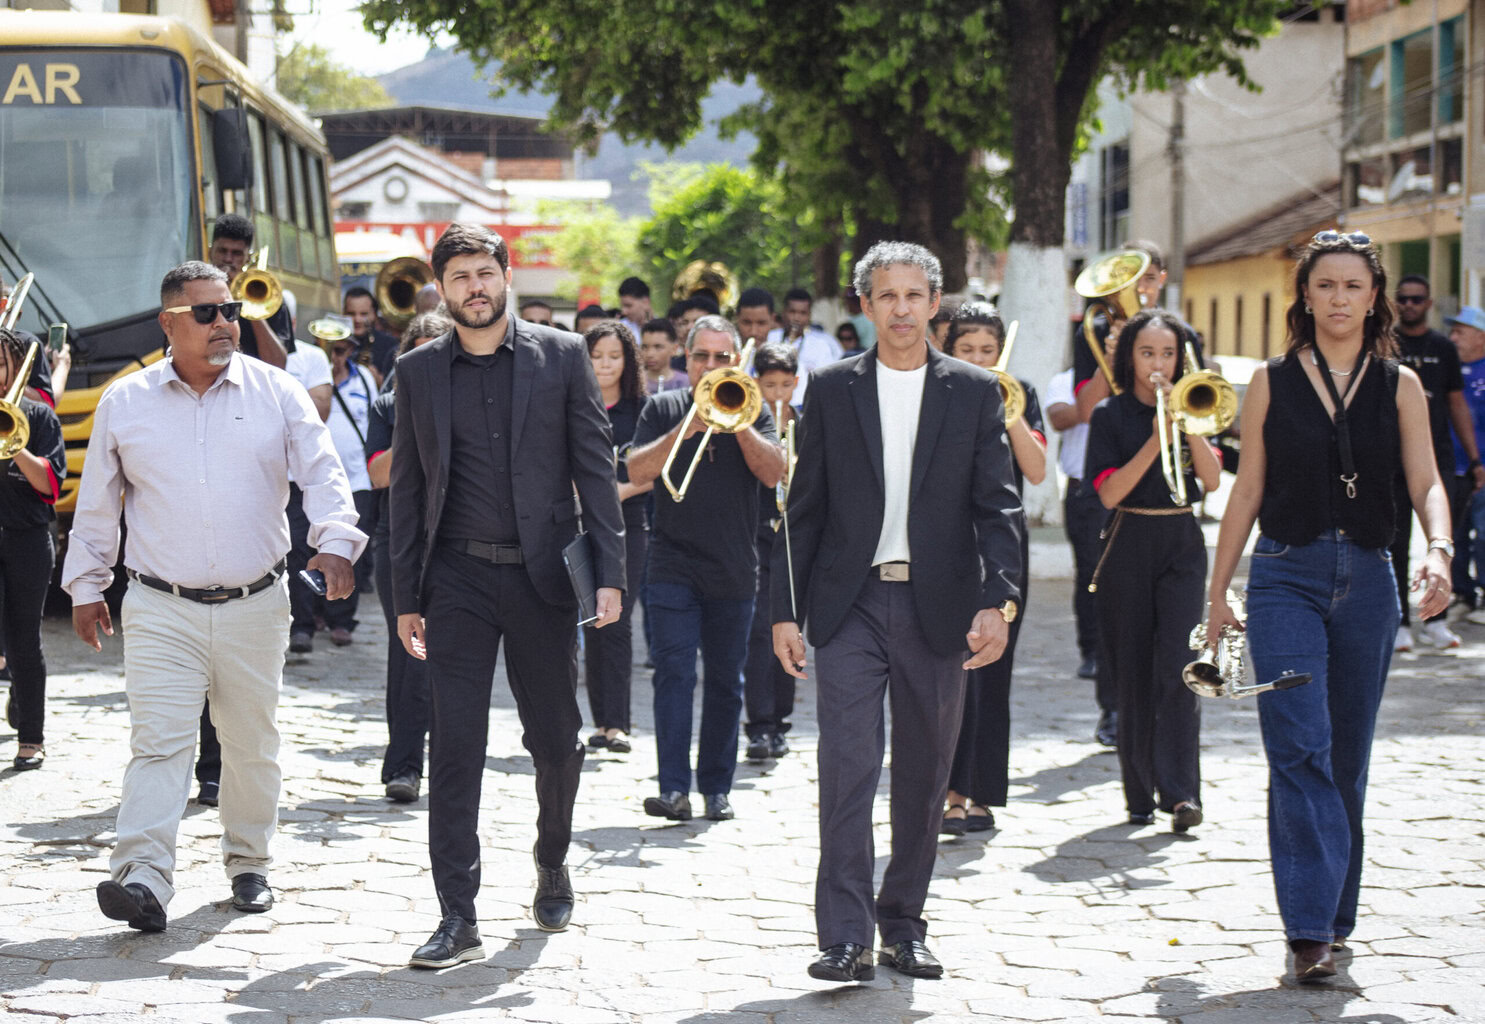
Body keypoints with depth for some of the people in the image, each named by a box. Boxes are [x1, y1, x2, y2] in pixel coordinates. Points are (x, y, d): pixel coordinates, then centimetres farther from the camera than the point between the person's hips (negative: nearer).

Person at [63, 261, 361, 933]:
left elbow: (322, 473, -2)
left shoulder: (276, 392, 4)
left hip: (255, 606, 1)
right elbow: (97, 505, 12)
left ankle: (248, 865, 26)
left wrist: (335, 541, -19)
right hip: (161, 610, -1)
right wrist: (85, 587, 13)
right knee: (158, 740, -13)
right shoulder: (125, 402, 5)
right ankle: (143, 879, -21)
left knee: (252, 744, 10)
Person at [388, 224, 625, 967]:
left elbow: (595, 467, 2)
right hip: (457, 578, 0)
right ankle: (457, 920, -3)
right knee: (454, 744, -5)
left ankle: (552, 863, 36)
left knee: (556, 738, 8)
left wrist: (609, 573, -6)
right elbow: (408, 487, 9)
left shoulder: (561, 356, 3)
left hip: (543, 574, 0)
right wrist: (405, 598, 6)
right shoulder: (417, 372, 7)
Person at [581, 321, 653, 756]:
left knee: (617, 622, -8)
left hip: (628, 526, -1)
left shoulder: (642, 409, 5)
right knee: (593, 623, 4)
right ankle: (602, 720, 11)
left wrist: (625, 489, -14)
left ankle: (615, 723, -10)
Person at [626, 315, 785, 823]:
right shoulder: (663, 409, 7)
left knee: (726, 681, 7)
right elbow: (637, 472, -5)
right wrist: (686, 428, -16)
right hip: (673, 566, -1)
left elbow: (773, 473, -6)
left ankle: (716, 787, 16)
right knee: (674, 674, -10)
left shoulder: (753, 411, 8)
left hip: (733, 571, 1)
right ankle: (673, 789, -14)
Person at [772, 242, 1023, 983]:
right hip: (851, 604, -1)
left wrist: (998, 601, -12)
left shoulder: (975, 392, 6)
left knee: (924, 776, 8)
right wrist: (786, 610, 2)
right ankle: (845, 937, -10)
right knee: (848, 766, -10)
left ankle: (903, 926, 20)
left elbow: (998, 506, 1)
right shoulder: (832, 390, 7)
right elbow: (804, 508, 8)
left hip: (937, 608, 1)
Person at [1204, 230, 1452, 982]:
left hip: (1367, 581, 2)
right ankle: (1310, 929, -17)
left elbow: (1426, 481, -1)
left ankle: (1334, 918, 23)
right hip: (1286, 576, -2)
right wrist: (1217, 590, 5)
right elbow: (1248, 489, 7)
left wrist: (1438, 550, -21)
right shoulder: (1271, 383, 4)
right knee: (1299, 748, -14)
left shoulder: (1399, 386, 6)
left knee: (1347, 758, 9)